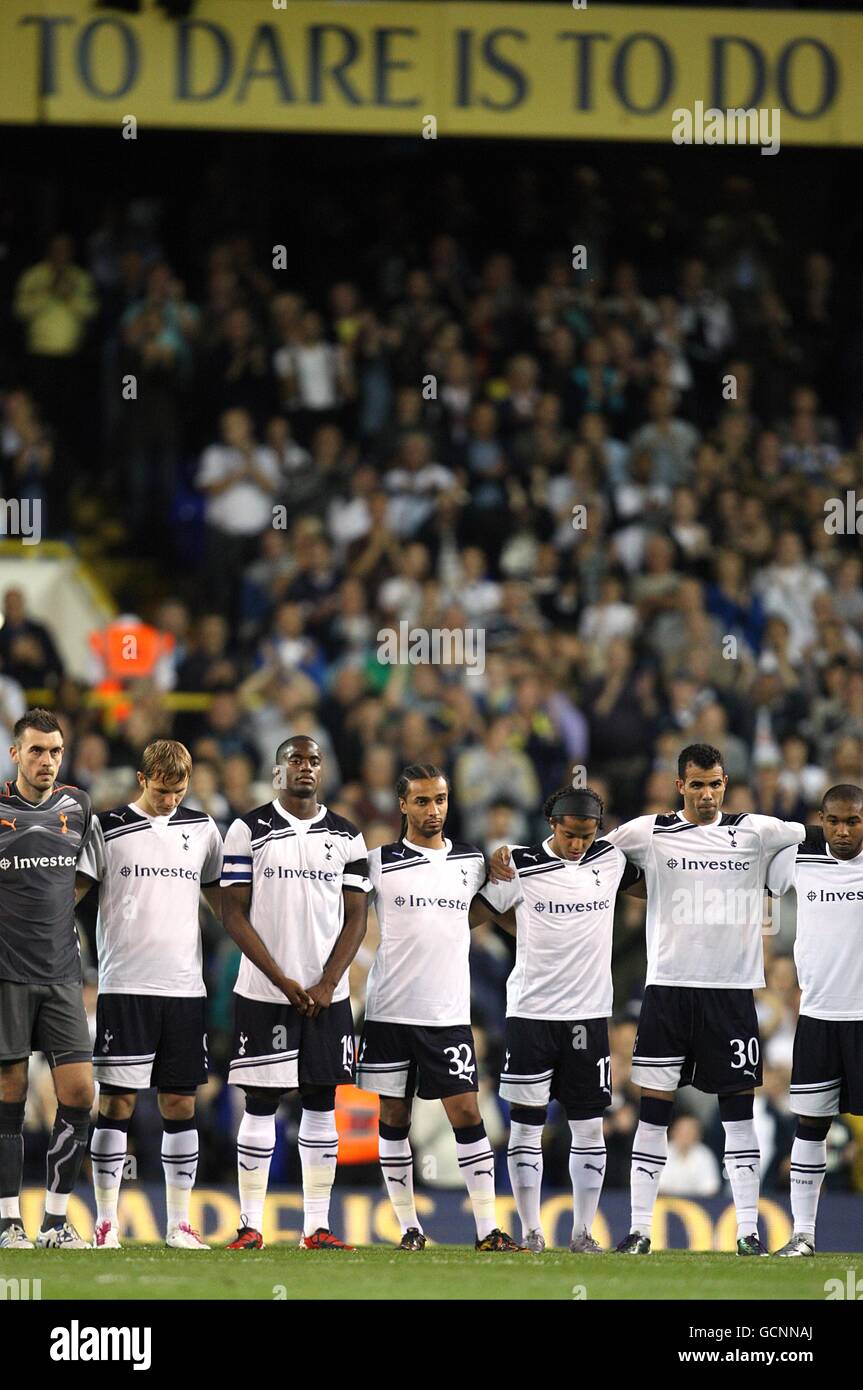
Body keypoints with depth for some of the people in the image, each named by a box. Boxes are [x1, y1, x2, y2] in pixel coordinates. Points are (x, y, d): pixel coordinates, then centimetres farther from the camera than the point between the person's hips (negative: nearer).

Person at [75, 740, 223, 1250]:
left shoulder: (202, 829, 12)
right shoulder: (106, 828, 1)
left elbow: (220, 898, 22)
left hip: (185, 988, 3)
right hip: (125, 986, -3)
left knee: (181, 1103, 4)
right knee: (118, 1101, -5)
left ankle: (180, 1223, 9)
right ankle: (107, 1222, -1)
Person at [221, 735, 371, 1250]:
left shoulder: (347, 837, 8)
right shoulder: (250, 830, -1)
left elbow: (356, 919, 6)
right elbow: (235, 915, -4)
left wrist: (326, 986, -8)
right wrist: (283, 982, -11)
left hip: (327, 994, 3)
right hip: (264, 993, -3)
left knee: (322, 1103, 4)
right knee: (261, 1104, -2)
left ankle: (318, 1227, 7)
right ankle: (251, 1225, 2)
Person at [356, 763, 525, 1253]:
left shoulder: (471, 862, 9)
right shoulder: (379, 861, 0)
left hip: (449, 1014, 1)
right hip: (389, 1010, -1)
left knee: (467, 1114, -5)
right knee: (394, 1118, 4)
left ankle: (488, 1230, -4)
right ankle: (410, 1227, 13)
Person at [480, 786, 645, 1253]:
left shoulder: (610, 860, 4)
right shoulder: (520, 864, -5)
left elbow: (649, 889, 23)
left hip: (588, 1013, 2)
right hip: (531, 1009, -2)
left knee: (589, 1127, 3)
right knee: (526, 1124, -1)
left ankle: (583, 1232, 10)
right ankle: (530, 1232, 5)